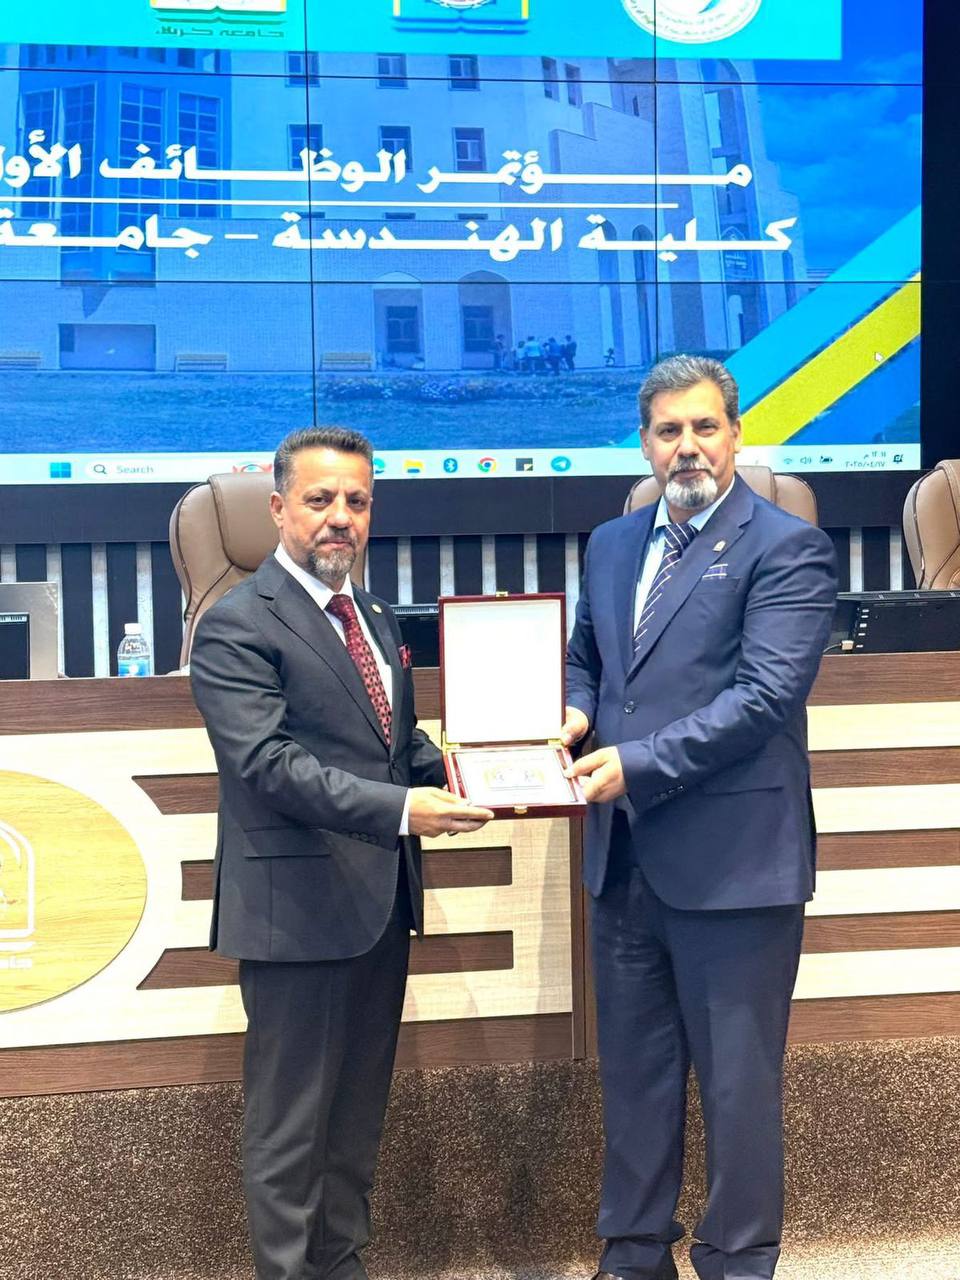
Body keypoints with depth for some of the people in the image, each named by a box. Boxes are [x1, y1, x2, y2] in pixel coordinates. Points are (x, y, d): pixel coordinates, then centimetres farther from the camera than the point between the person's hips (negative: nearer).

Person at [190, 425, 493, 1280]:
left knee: (359, 1113, 18)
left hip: (380, 902, 8)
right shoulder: (238, 626, -11)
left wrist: (444, 770, -3)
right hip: (299, 904, -8)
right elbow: (268, 762, -21)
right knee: (291, 1122, 2)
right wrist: (400, 809, -31)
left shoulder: (375, 617, 15)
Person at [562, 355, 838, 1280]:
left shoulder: (787, 548, -7)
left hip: (732, 856, -6)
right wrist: (573, 713, -1)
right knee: (633, 1068, 16)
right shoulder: (611, 545, 13)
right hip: (625, 855, 6)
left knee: (737, 1080, 5)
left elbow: (768, 692, -17)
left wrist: (638, 763, -21)